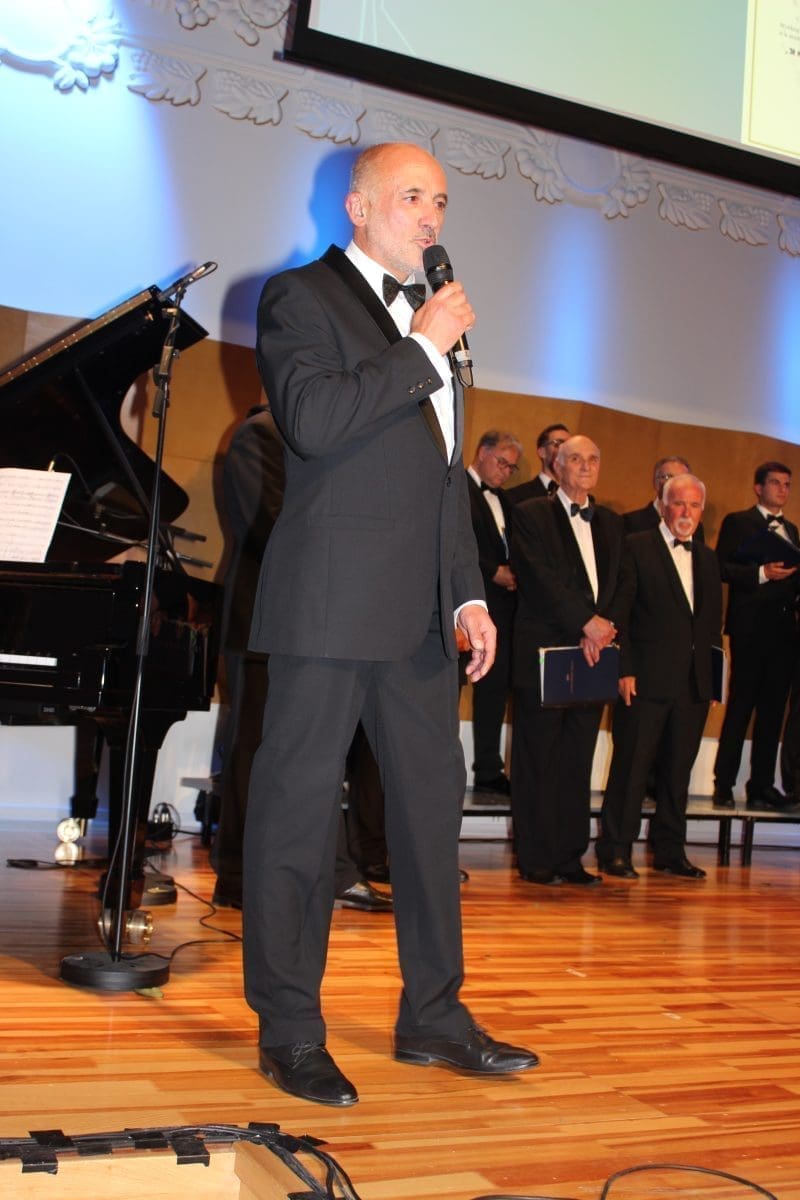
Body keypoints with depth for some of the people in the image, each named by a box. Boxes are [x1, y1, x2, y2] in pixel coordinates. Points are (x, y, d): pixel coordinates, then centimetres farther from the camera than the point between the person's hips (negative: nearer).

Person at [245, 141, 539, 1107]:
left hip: (418, 611, 8)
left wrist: (469, 595, 13)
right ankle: (289, 1031, 10)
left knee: (432, 799, 11)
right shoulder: (300, 297, 0)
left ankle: (432, 1016, 23)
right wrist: (424, 349, -12)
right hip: (330, 602, -8)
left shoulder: (428, 319, 22)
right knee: (299, 807, -1)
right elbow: (313, 419, -20)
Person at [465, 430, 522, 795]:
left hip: (500, 603, 8)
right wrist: (494, 571, -14)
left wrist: (513, 575, 1)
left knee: (495, 686, 8)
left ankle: (489, 770, 14)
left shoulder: (502, 499, 21)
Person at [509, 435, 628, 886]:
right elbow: (540, 578, -10)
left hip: (594, 651, 5)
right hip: (543, 652, -5)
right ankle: (536, 859, 5)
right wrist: (587, 622, -14)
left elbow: (621, 584, 11)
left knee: (579, 761, 7)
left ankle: (570, 857, 13)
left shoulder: (612, 523, 19)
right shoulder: (532, 515, 1)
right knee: (538, 760, -1)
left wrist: (605, 628, -7)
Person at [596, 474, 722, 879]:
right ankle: (615, 851, 7)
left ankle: (670, 850, 21)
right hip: (646, 679, -5)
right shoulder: (637, 547, -2)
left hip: (694, 682, 6)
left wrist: (711, 674, 8)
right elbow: (619, 613, -6)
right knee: (631, 766, -1)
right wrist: (624, 670, -12)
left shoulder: (708, 559, 16)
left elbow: (713, 620, 16)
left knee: (679, 769, 11)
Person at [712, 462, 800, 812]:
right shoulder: (738, 522, 2)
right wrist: (761, 573, -18)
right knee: (740, 707, -3)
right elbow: (721, 568, -8)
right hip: (751, 626, -6)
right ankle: (724, 785, 3)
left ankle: (762, 786, 11)